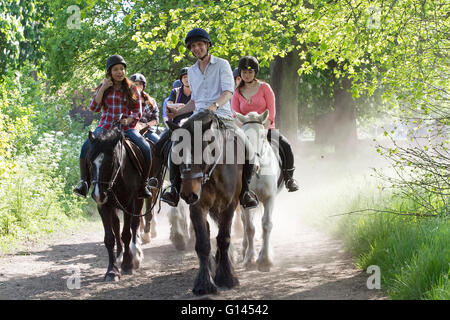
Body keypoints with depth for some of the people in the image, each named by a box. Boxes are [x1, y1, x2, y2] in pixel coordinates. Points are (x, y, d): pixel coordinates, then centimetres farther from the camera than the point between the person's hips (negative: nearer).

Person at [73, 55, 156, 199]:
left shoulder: (132, 89, 7)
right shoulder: (103, 88, 9)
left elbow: (138, 111, 5)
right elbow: (94, 107, -2)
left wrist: (128, 120, -15)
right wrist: (103, 89, -10)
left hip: (126, 128, 0)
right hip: (105, 126, 0)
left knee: (146, 148, -24)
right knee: (86, 147, -25)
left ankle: (144, 183, -8)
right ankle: (84, 182, -14)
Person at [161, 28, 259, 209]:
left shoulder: (222, 64, 3)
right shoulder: (192, 71, 19)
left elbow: (229, 91, -9)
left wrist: (215, 105, -28)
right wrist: (177, 112, 12)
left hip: (222, 116, -4)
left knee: (244, 145, -27)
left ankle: (245, 191, -13)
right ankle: (175, 190, -16)